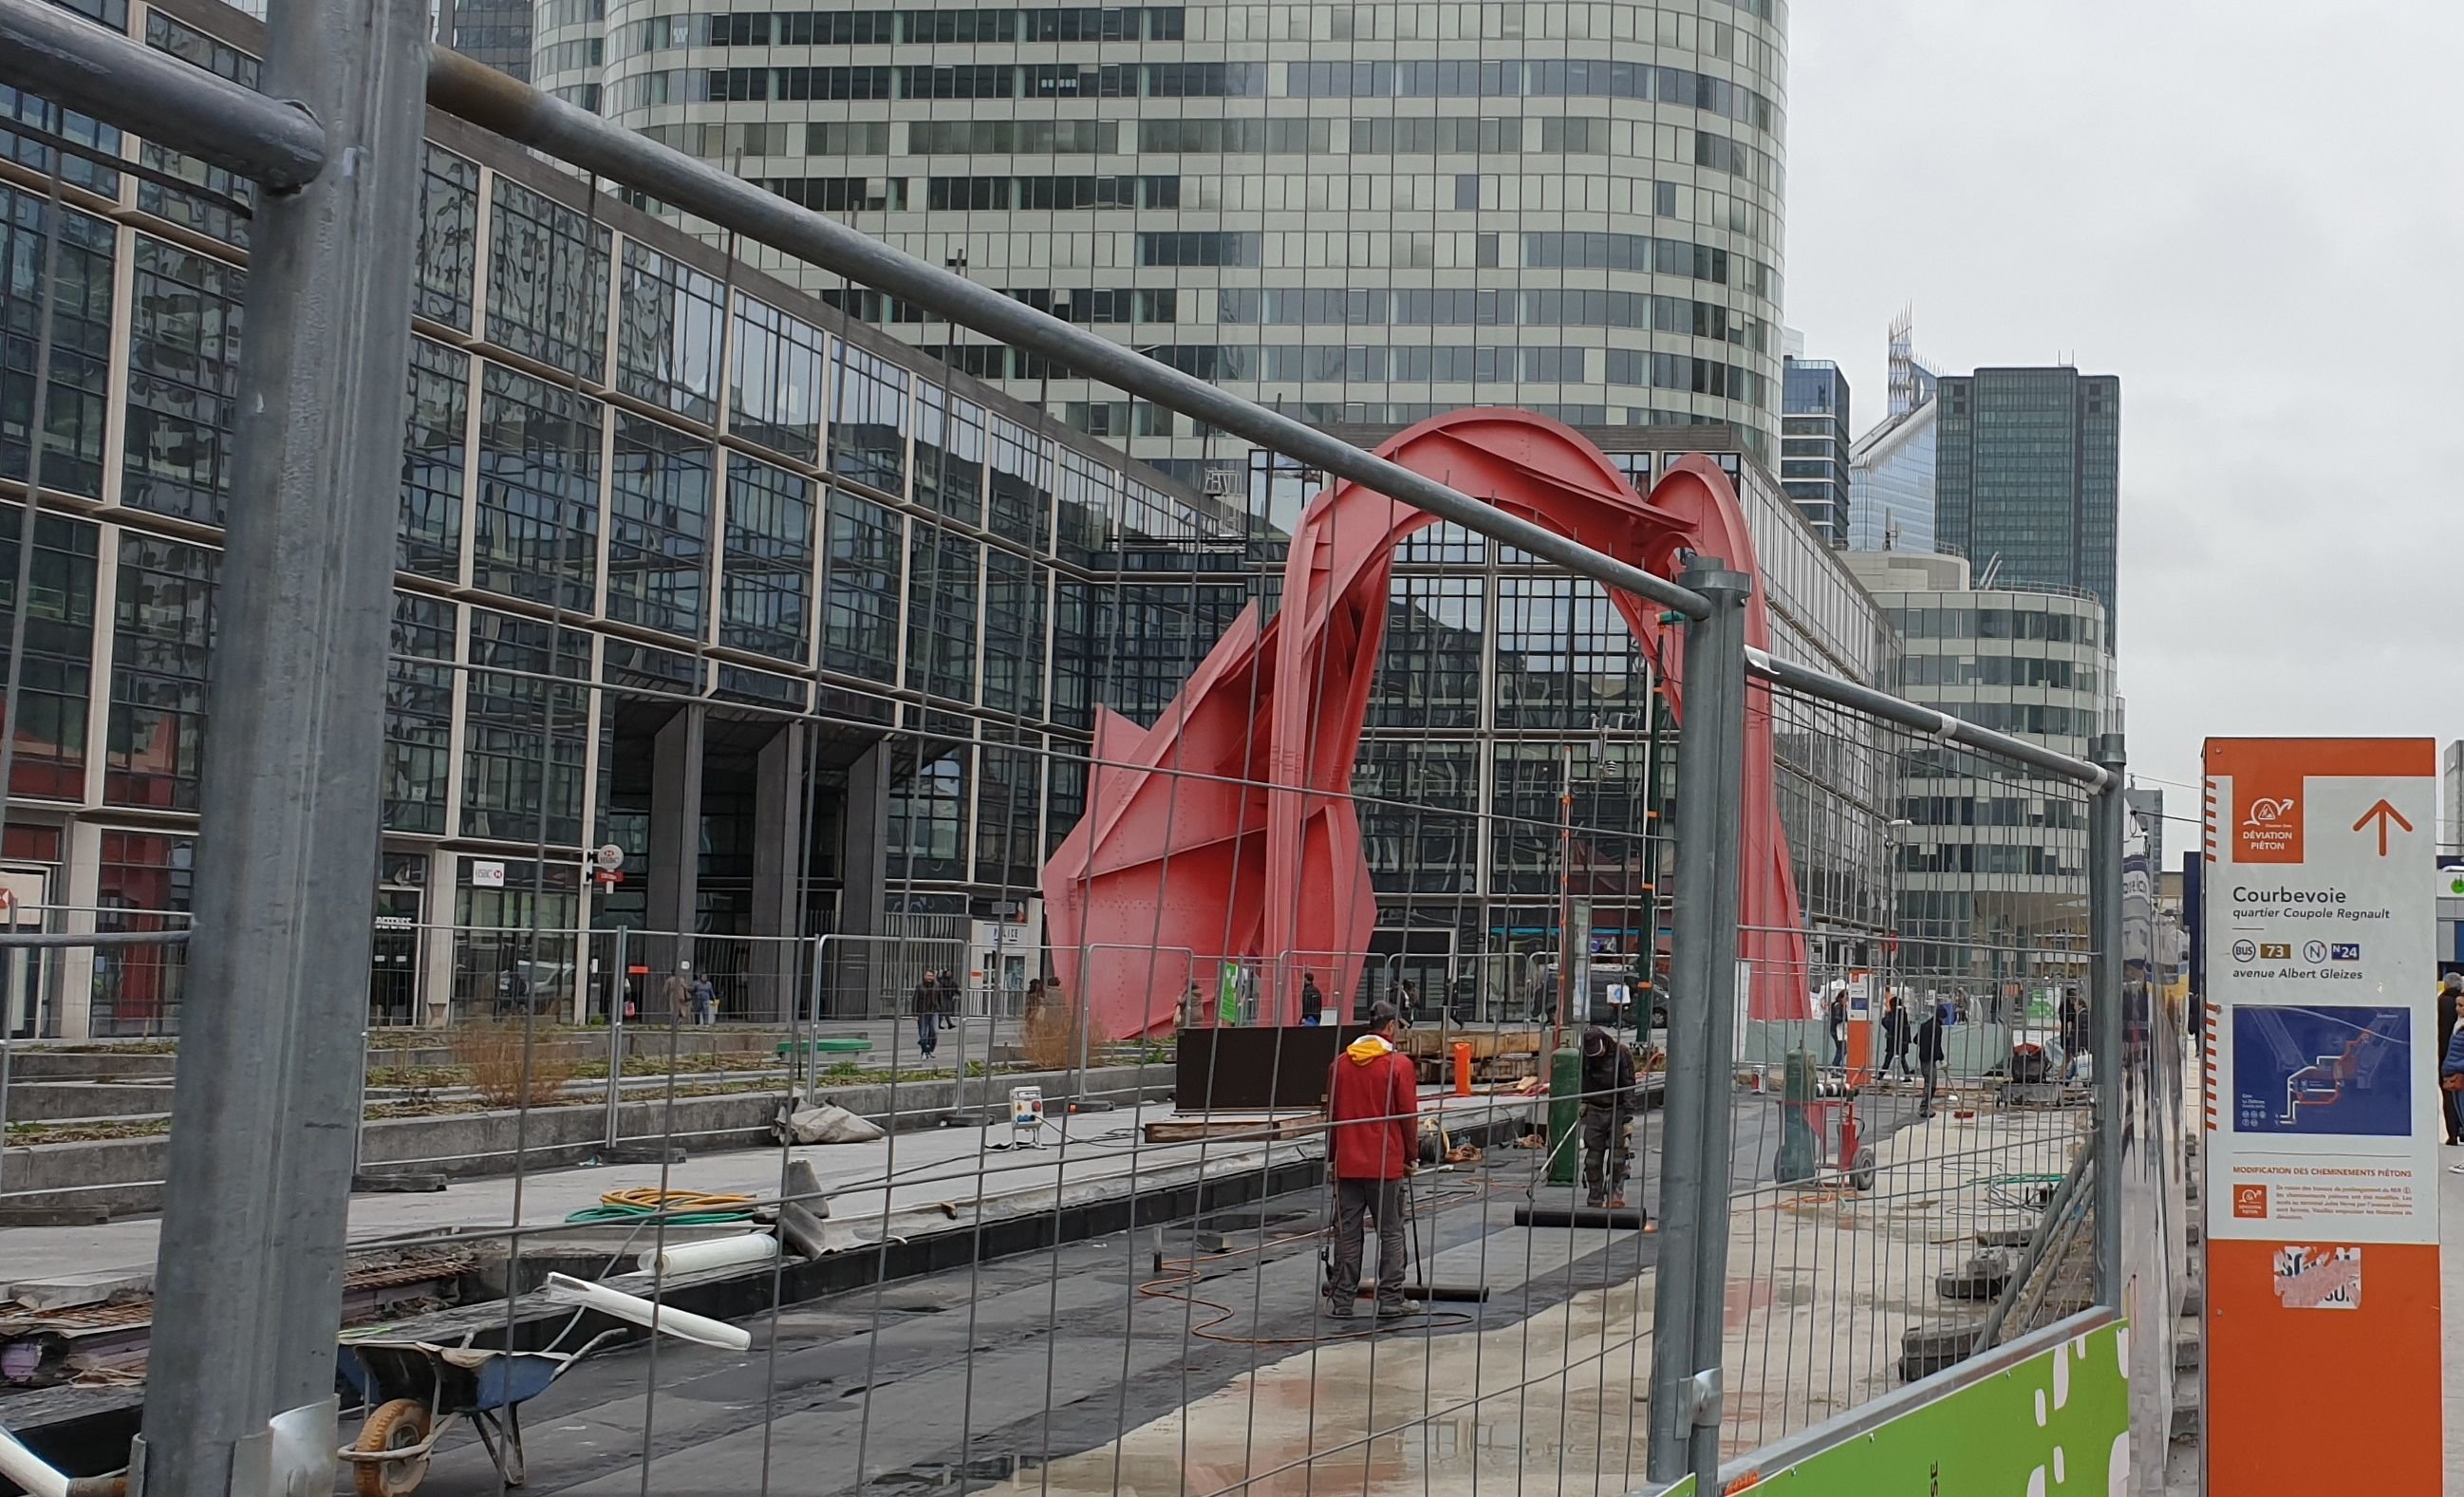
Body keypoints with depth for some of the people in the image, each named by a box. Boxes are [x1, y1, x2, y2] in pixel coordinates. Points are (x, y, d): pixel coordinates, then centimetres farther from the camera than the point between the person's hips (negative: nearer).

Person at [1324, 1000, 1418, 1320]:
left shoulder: (1341, 1063, 5)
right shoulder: (1399, 1064, -8)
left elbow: (1331, 1113, 10)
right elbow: (1409, 1115, -6)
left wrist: (1333, 1154, 19)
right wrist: (1411, 1155, 6)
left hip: (1347, 1162, 4)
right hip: (1386, 1163, -3)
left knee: (1347, 1232, 7)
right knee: (1390, 1232, 5)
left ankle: (1341, 1301, 8)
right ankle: (1390, 1300, 4)